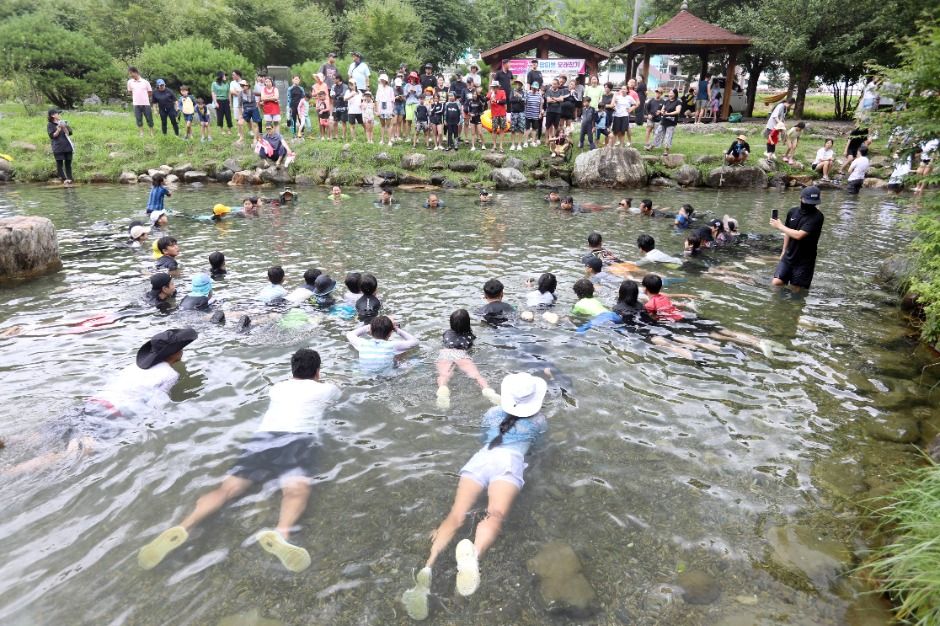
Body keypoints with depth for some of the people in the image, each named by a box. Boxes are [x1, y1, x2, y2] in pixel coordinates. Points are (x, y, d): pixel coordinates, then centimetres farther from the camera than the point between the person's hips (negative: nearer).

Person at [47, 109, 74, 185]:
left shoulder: (64, 122, 13)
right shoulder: (50, 125, 2)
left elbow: (69, 133, 4)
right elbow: (52, 136, -5)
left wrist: (64, 127, -13)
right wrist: (59, 129, -15)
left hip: (68, 146, 3)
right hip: (58, 148, -3)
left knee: (68, 163, 2)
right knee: (59, 164, -4)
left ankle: (69, 179, 4)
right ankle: (64, 179, -4)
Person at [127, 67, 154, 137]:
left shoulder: (145, 82, -2)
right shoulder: (130, 82, 4)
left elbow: (150, 92, 7)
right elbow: (129, 92, 17)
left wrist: (144, 97, 8)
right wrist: (136, 97, 13)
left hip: (146, 104, -2)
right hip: (136, 104, 2)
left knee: (149, 119, 4)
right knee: (139, 119, 4)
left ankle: (152, 133, 16)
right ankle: (141, 133, 12)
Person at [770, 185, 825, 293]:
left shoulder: (817, 216, -16)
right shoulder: (792, 212, 2)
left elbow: (799, 235, -24)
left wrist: (780, 226, -14)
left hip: (804, 260, -4)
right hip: (789, 256, 4)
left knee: (795, 290, 1)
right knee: (777, 283, -8)